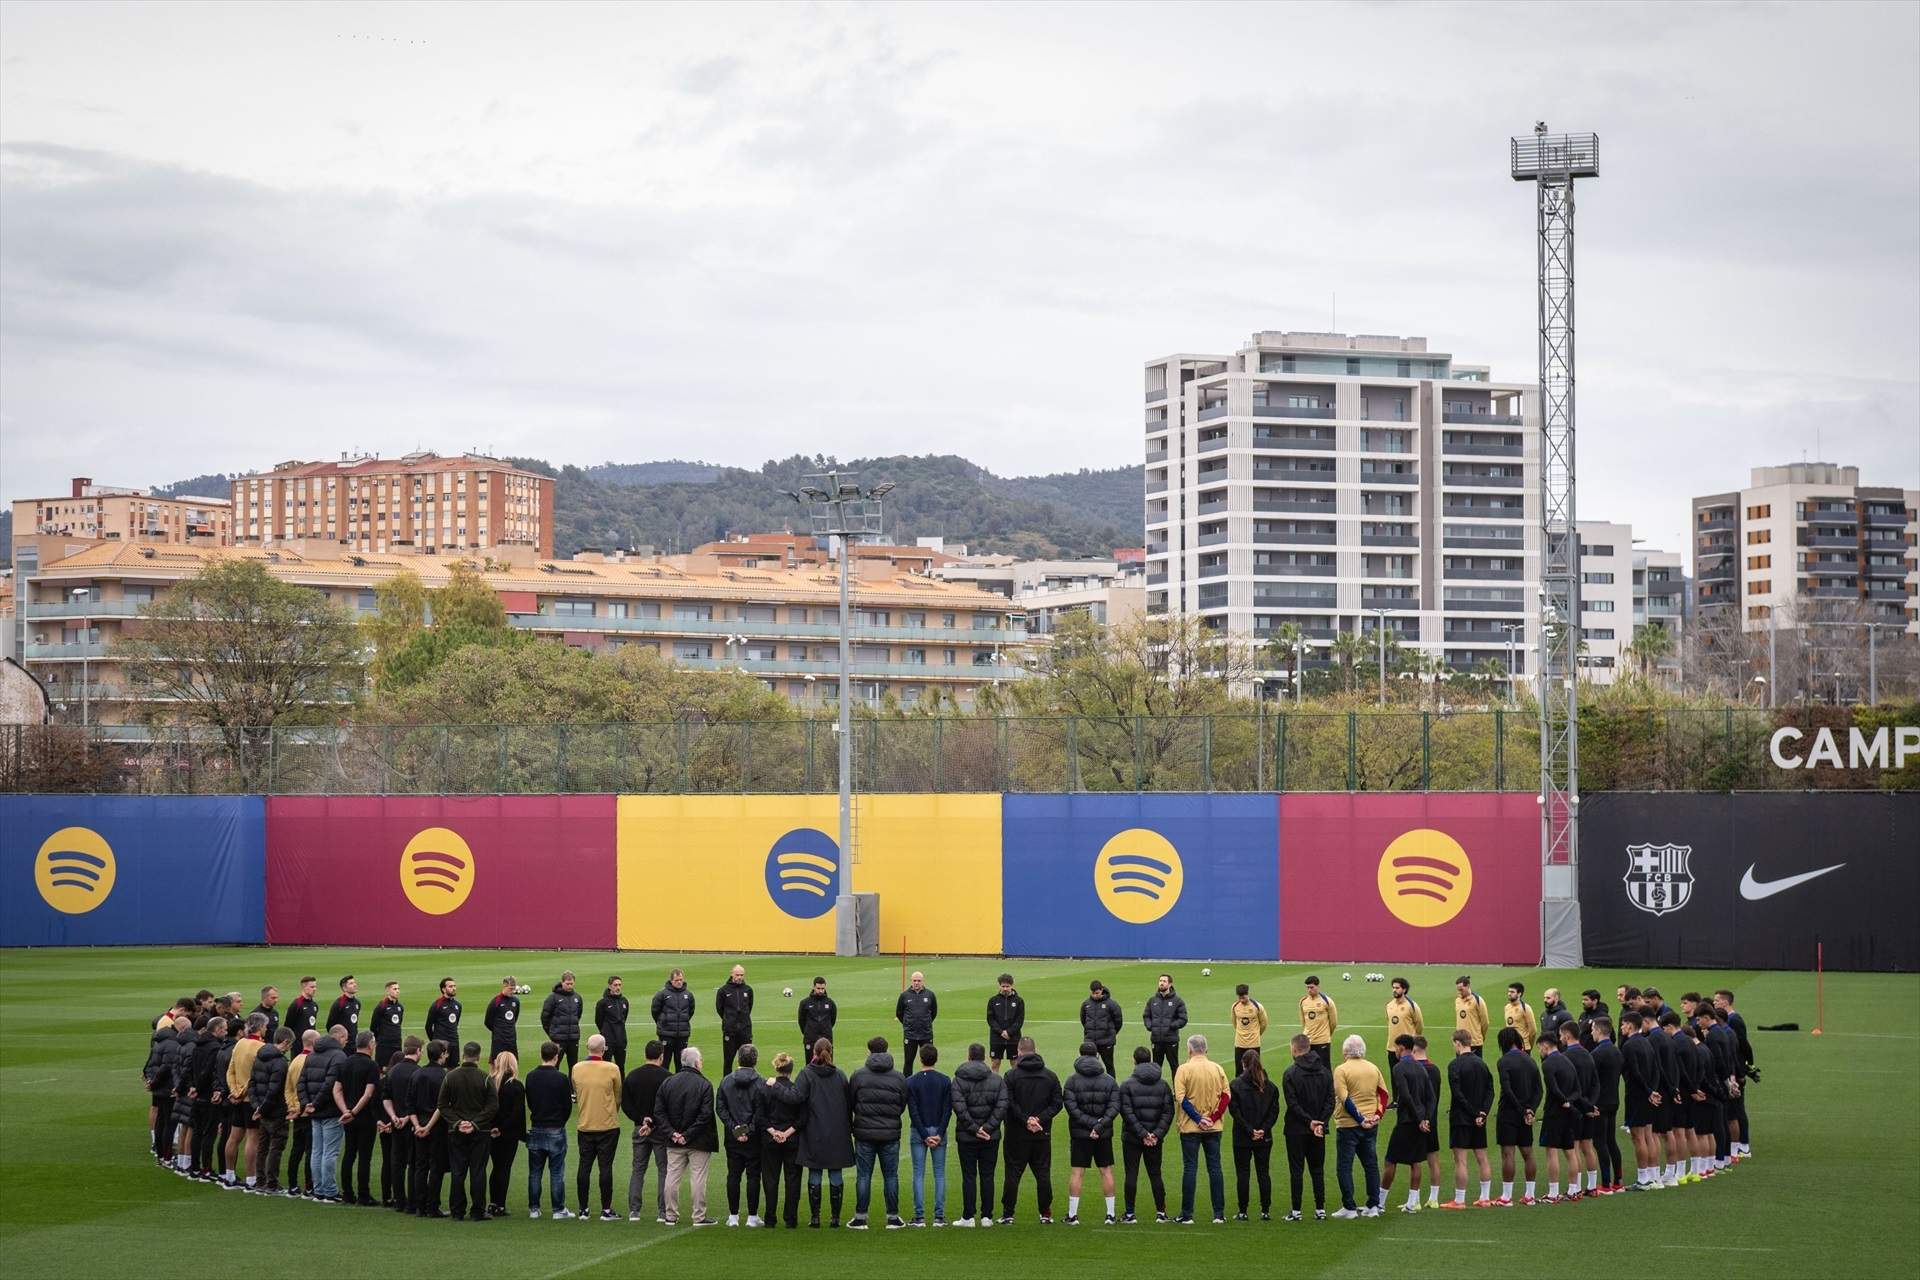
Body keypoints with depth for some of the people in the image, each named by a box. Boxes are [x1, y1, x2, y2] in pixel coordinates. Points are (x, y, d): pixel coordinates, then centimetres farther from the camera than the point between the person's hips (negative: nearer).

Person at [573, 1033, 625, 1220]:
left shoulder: (577, 1069, -4)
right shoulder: (611, 1069, -12)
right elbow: (619, 1097, 1)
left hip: (584, 1126, 3)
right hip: (608, 1126, -3)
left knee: (584, 1166, 9)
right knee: (605, 1166, 1)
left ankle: (583, 1209, 12)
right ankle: (606, 1209, 2)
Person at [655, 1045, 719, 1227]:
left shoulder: (667, 1083, 4)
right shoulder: (704, 1085, -10)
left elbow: (659, 1112, 1)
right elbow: (705, 1115, -16)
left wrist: (671, 1133, -4)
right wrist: (688, 1135, -13)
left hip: (674, 1143, 4)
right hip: (698, 1143, -4)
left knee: (672, 1177, 9)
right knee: (698, 1178, 1)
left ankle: (671, 1215, 12)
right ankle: (699, 1217, 3)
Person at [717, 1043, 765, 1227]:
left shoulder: (726, 1081, 2)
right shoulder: (760, 1083, -8)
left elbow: (721, 1108, 0)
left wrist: (733, 1128, -4)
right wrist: (750, 1131, -10)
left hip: (732, 1136, 3)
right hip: (754, 1138, -3)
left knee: (733, 1175, 8)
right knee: (753, 1176, 3)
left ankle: (733, 1216, 9)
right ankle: (752, 1216, 4)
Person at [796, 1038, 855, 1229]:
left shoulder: (806, 1075, -6)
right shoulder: (840, 1076, 2)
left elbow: (800, 1100, -15)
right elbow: (848, 1105, 5)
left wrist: (799, 1125, -6)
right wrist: (850, 1129, 12)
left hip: (814, 1134, -2)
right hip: (837, 1134, 2)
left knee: (814, 1175, 4)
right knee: (836, 1175, 6)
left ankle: (815, 1217, 3)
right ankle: (836, 1217, 6)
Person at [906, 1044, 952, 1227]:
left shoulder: (911, 1081, -3)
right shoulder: (945, 1081, 1)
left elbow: (913, 1111, -7)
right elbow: (948, 1110, -5)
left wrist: (924, 1135, -7)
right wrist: (939, 1134, -6)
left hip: (919, 1132, -1)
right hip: (939, 1131, 1)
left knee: (919, 1174, 2)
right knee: (940, 1174, 5)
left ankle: (919, 1217, -2)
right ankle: (939, 1217, 1)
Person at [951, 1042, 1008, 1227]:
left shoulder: (959, 1080, -5)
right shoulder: (996, 1079, 3)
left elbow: (959, 1107, -15)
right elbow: (1002, 1106, -7)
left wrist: (973, 1128, -11)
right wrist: (987, 1127, -9)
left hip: (966, 1136, -2)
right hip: (991, 1136, 2)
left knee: (969, 1177, 3)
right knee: (987, 1176, 8)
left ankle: (968, 1217, 3)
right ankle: (986, 1216, 8)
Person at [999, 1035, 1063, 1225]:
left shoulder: (1012, 1076, -6)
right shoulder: (1050, 1076, 4)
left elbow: (1008, 1103, -13)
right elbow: (1058, 1103, 0)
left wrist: (1025, 1119, -9)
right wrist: (1040, 1118, -6)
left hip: (1017, 1134, -2)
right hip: (1043, 1134, 2)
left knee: (1012, 1174, 3)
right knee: (1043, 1173, 8)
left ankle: (1008, 1214, 3)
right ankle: (1045, 1214, 9)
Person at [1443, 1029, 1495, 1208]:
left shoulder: (1455, 1065, -12)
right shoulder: (1482, 1064, 9)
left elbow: (1457, 1094, -18)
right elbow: (1490, 1091, 5)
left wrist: (1474, 1113, -13)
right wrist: (1482, 1113, -4)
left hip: (1461, 1118, -6)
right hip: (1479, 1120, 6)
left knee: (1460, 1160, -4)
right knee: (1482, 1158, 11)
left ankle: (1459, 1200, -3)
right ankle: (1485, 1198, 15)